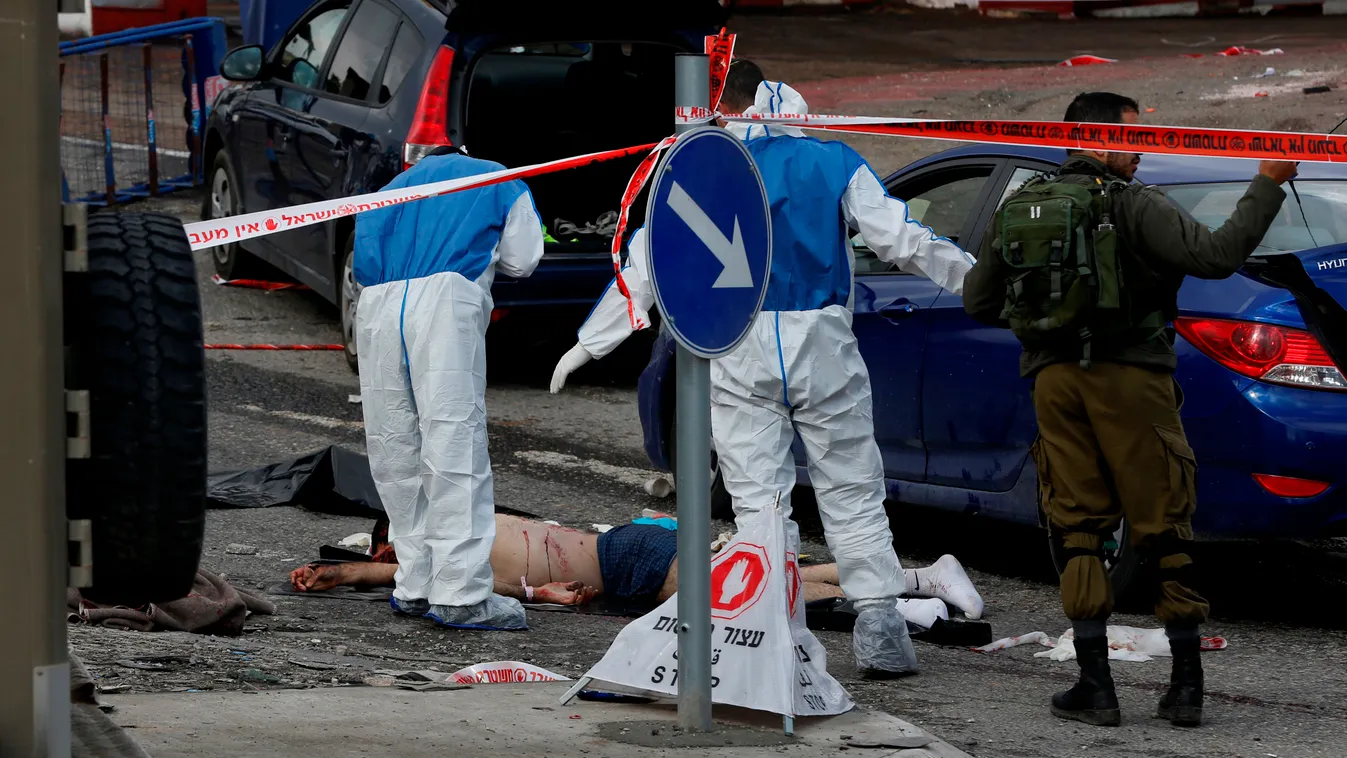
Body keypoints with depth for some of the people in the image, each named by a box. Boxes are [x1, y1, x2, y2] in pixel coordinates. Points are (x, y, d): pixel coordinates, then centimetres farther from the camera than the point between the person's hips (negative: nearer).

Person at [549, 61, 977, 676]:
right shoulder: (833, 162, 4)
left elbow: (643, 269, 0)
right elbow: (900, 240, 2)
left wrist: (588, 345, 6)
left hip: (740, 354, -1)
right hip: (823, 347, 1)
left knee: (759, 498, 4)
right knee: (852, 493, 7)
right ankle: (878, 629, 0)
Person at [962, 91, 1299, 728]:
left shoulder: (1017, 208, 10)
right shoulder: (1132, 205, -6)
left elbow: (978, 302, 15)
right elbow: (1216, 255, -16)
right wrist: (1267, 185, -9)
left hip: (1055, 379, 4)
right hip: (1129, 377, -4)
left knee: (1078, 531, 7)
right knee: (1163, 531, 3)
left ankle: (1095, 687, 1)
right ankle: (1187, 687, 4)